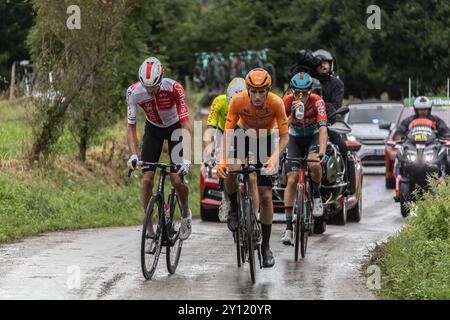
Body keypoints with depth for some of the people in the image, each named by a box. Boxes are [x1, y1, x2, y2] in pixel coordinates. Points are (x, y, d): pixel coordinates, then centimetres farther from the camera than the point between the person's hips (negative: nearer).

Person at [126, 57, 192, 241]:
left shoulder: (174, 88, -34)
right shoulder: (134, 92, -27)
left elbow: (186, 125, -34)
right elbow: (131, 126, -18)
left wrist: (186, 159, -43)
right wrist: (133, 155, -32)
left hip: (175, 127, -2)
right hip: (153, 129, 2)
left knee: (177, 179, -15)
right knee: (147, 179, -11)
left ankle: (186, 214, 16)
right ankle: (149, 229, 1)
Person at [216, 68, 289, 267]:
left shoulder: (276, 103, -30)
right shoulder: (238, 101, -29)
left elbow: (284, 137, -26)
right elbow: (227, 133, -27)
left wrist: (274, 158, -44)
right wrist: (223, 159, -41)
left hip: (265, 140, 0)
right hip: (243, 135, 0)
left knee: (265, 196, -5)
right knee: (230, 171, -31)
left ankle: (265, 246, 7)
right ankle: (234, 208, -2)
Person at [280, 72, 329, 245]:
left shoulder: (317, 101, -27)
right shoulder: (287, 101, -23)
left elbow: (323, 128, -36)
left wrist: (322, 151, -50)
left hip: (314, 136, -1)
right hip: (295, 138, 1)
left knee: (314, 164, -33)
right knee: (292, 180, -10)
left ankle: (317, 196, -3)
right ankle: (289, 226, -7)